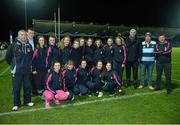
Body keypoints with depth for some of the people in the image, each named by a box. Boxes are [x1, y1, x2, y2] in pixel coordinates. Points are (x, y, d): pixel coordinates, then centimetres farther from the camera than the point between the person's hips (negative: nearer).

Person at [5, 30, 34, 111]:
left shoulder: (29, 46, 5)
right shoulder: (13, 45, -6)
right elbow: (8, 57, 2)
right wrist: (13, 64, 10)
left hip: (27, 71, 3)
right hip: (17, 71, -3)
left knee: (27, 87, 11)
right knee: (16, 88, 4)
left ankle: (27, 101, 26)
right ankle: (16, 104, 17)